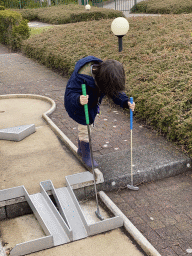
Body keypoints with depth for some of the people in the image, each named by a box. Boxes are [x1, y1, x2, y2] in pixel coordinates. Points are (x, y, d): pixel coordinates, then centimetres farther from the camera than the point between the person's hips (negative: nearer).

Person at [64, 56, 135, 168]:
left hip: (92, 104, 6)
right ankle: (86, 156, 28)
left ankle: (81, 149, 48)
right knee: (84, 129, 4)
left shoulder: (105, 72, -23)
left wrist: (126, 102, -31)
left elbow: (116, 91, -15)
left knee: (85, 126, 23)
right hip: (77, 105, -6)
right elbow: (70, 94, -39)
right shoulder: (81, 76, -42)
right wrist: (78, 99, -61)